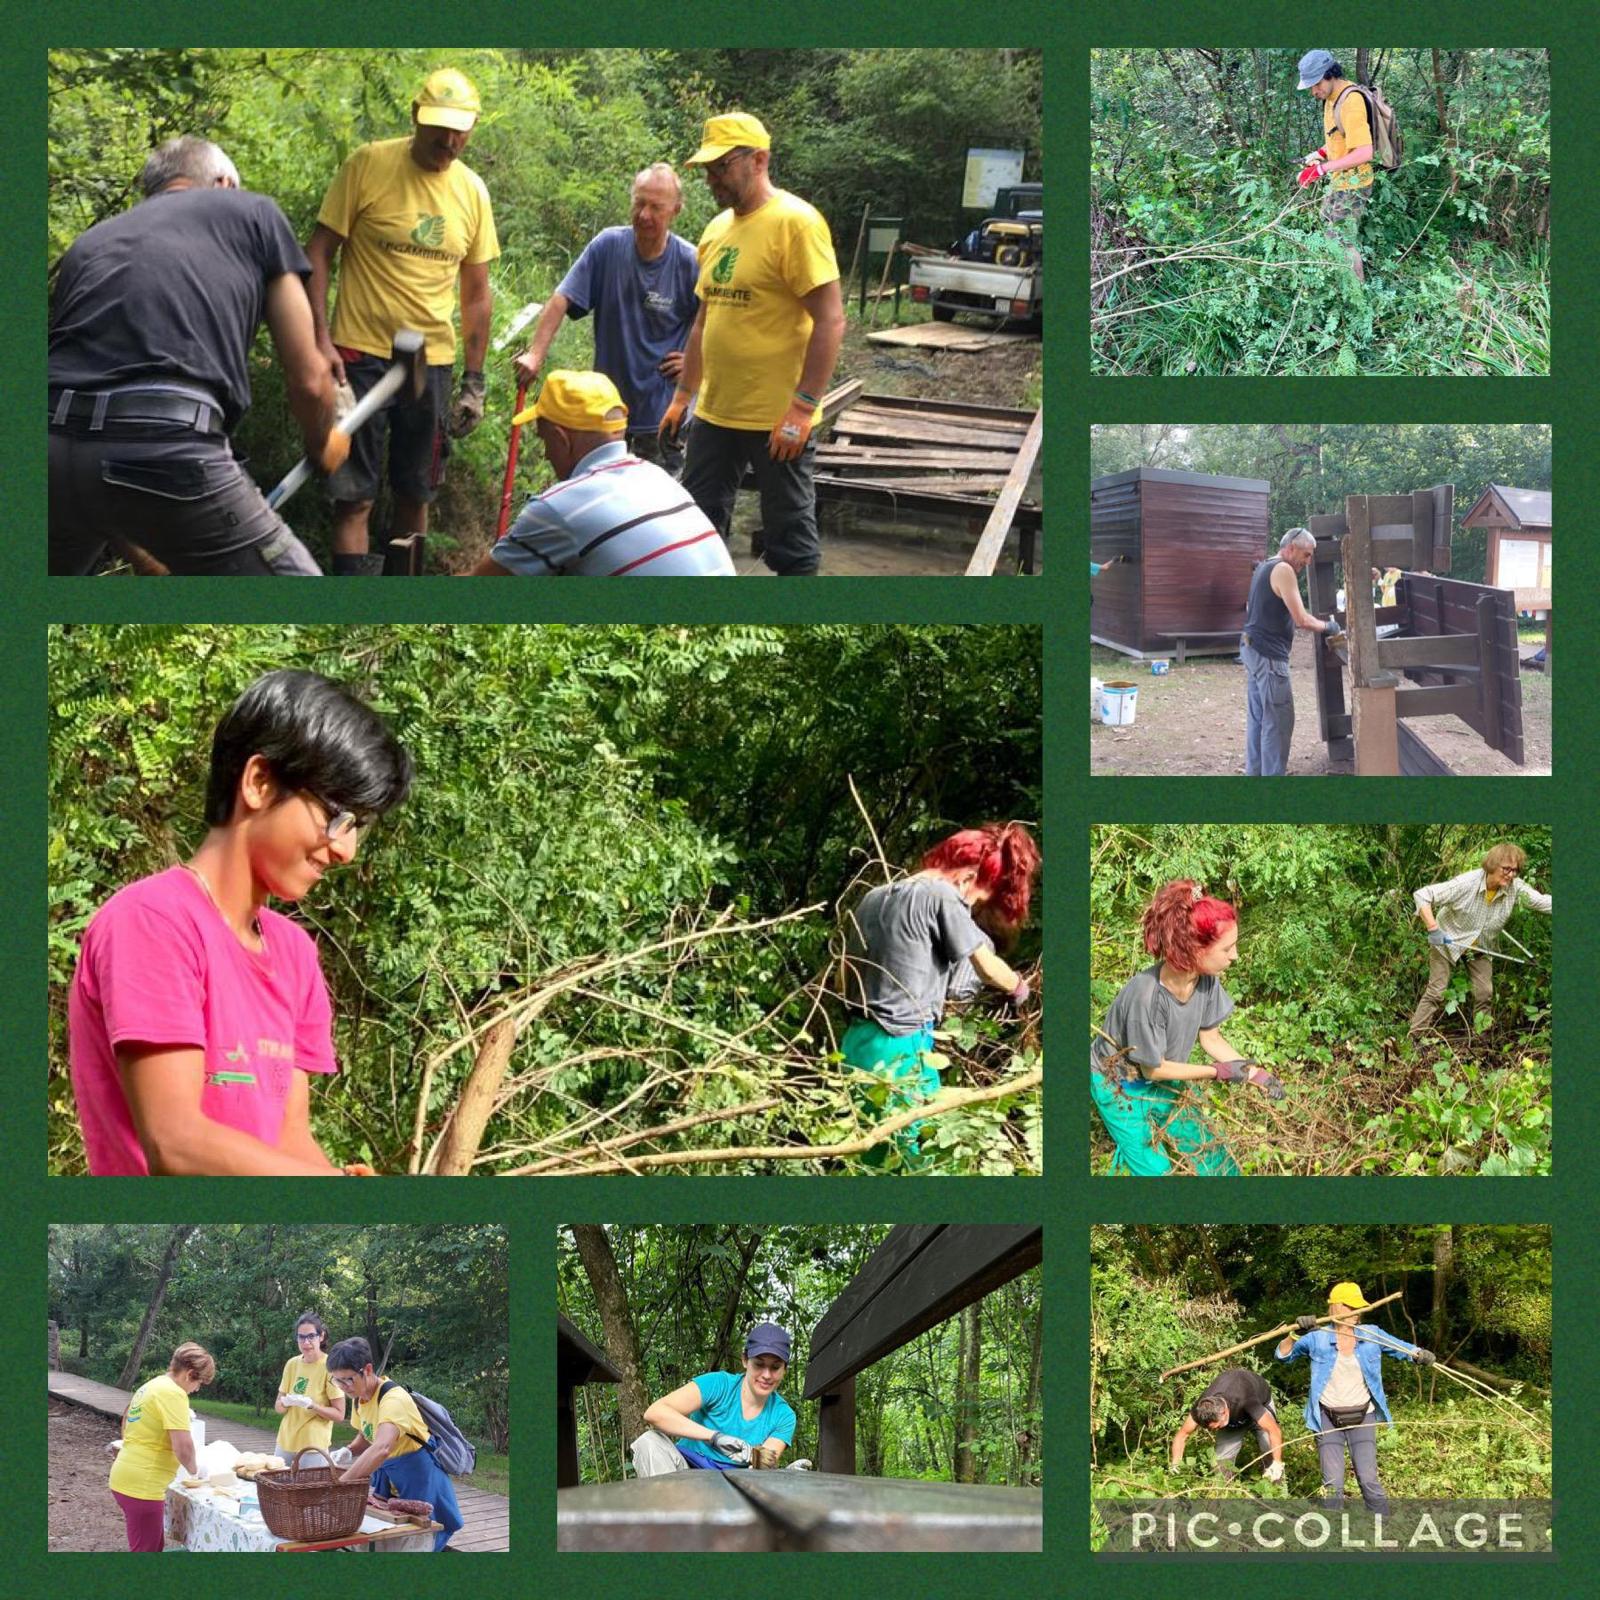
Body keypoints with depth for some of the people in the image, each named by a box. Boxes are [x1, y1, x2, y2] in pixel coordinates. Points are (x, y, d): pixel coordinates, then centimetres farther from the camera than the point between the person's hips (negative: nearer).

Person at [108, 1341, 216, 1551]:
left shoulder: (151, 1386, 14)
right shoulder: (173, 1393, -16)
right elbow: (183, 1446, -23)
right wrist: (193, 1470, -3)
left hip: (125, 1478, 10)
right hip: (141, 1485, -10)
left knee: (155, 1546, 20)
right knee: (146, 1550, -3)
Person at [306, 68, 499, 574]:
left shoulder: (472, 191, 5)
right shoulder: (368, 165, -8)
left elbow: (476, 294, 12)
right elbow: (318, 252, -4)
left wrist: (474, 381, 11)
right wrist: (320, 338, -14)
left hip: (433, 361, 4)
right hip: (361, 355, -4)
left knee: (416, 493, 11)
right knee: (354, 497, -6)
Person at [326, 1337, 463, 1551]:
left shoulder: (393, 1398, -28)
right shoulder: (360, 1397, 1)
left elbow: (381, 1448, -45)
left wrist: (340, 1483, -48)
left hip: (418, 1479, -8)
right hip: (387, 1477, 8)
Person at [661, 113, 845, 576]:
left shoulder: (795, 222, -14)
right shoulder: (718, 228, 11)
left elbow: (830, 320, -18)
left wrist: (802, 408, -22)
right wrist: (683, 394, 20)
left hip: (777, 421, -8)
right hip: (714, 413, 8)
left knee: (790, 537, 3)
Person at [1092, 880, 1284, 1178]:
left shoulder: (1207, 980, -20)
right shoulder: (1146, 994, -38)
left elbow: (1211, 1038, -2)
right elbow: (1153, 1068, -24)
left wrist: (1255, 1074, -12)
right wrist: (1219, 1072, -21)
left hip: (1162, 1083, 7)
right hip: (1119, 1086, -6)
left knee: (1214, 1158, 10)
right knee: (1155, 1170, -8)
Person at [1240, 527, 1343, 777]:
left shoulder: (1263, 568, 16)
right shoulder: (1283, 570, -15)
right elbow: (1301, 620, -18)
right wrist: (1327, 627, -2)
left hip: (1251, 649, 10)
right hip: (1269, 654, -10)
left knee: (1257, 718, 13)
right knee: (1279, 721, -7)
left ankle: (1254, 773, 17)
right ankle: (1273, 775, -8)